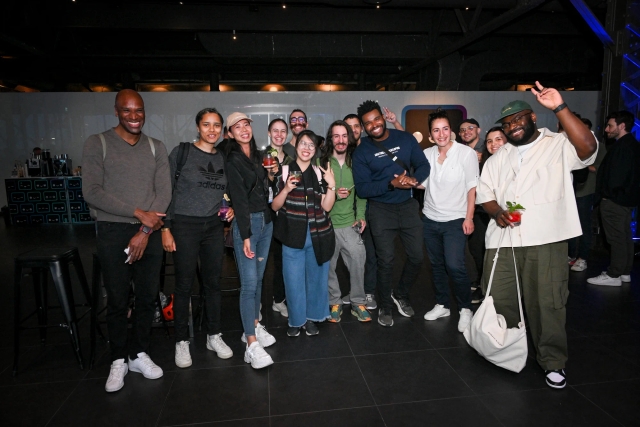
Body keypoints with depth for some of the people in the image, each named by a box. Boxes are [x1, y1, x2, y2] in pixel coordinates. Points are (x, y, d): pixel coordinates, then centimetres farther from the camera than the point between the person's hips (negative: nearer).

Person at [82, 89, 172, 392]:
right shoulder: (97, 144, -1)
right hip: (113, 233, -2)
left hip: (149, 233, 3)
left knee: (148, 298, 10)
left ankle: (139, 354, 28)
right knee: (117, 301, 6)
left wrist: (145, 231, -10)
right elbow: (92, 192, -11)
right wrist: (138, 212, -15)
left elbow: (164, 193, 0)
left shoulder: (156, 148, 7)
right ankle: (119, 361, 24)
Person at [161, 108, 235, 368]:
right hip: (184, 226, -4)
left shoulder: (222, 158, 8)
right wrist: (165, 229, -10)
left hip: (214, 227, 4)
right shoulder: (181, 152, -6)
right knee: (184, 285, 4)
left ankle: (214, 336, 26)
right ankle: (181, 341, 20)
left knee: (213, 282, 10)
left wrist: (229, 209, 1)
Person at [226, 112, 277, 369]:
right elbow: (238, 199, -14)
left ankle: (254, 326, 26)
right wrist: (245, 235, -17)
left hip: (266, 221, 7)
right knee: (249, 283, -8)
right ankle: (252, 345, -5)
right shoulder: (231, 161, -6)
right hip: (246, 222, -7)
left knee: (258, 278, 13)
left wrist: (272, 175, 6)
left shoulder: (259, 157, 14)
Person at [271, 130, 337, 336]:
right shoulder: (284, 171, 1)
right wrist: (286, 189, -17)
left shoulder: (320, 173, 6)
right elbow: (275, 206, -1)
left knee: (316, 278, 12)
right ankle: (296, 320, 24)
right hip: (293, 235, -2)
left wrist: (332, 185, -13)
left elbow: (327, 206, -1)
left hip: (318, 234, 2)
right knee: (294, 280, 5)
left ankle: (312, 318, 29)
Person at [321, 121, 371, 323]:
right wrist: (334, 194, -17)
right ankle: (334, 303, 26)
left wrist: (361, 216, 1)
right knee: (328, 266, 7)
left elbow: (361, 192, 10)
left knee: (358, 262, -2)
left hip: (350, 223, 2)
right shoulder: (322, 162, -4)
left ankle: (358, 303, 17)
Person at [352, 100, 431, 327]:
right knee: (386, 261, 4)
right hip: (381, 210, -2)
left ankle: (401, 295, 34)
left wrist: (414, 179, -22)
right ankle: (385, 307, 24)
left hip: (408, 205, 3)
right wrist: (391, 184, -25)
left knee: (416, 256, 8)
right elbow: (362, 189, -13)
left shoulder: (406, 138, -2)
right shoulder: (361, 152, -8)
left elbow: (423, 165, 0)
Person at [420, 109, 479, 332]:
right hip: (430, 219, 5)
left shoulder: (466, 153, -10)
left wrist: (469, 218, -12)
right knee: (437, 265, 14)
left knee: (454, 266, -12)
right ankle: (442, 305, 30)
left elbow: (472, 187, -8)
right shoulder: (426, 154, 3)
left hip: (455, 220, -5)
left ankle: (465, 309, 9)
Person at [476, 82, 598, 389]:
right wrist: (496, 211, -5)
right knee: (498, 300, 8)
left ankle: (552, 361, 21)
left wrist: (559, 108, -22)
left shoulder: (559, 146, 3)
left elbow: (588, 147, -17)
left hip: (546, 240, -4)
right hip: (502, 239, 4)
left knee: (547, 303, 1)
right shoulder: (499, 157, 19)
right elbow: (484, 190, 16)